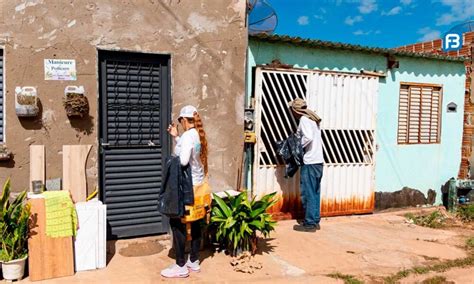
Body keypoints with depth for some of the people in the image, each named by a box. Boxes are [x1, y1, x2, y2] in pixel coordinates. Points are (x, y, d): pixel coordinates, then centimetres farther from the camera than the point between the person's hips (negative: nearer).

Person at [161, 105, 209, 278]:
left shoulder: (188, 135, -19)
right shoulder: (198, 135, 8)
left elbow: (183, 161, -29)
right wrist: (176, 137, 17)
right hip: (198, 185, 9)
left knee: (177, 222, 0)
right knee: (194, 222, 14)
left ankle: (181, 266, 6)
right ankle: (194, 261, 25)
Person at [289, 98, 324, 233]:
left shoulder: (304, 119, -9)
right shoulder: (313, 119, 18)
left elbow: (308, 137, -24)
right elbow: (316, 139, 15)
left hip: (310, 162, -9)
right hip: (318, 160, 9)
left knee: (308, 193, -3)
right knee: (315, 192, 13)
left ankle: (309, 223, 1)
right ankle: (315, 221, 20)